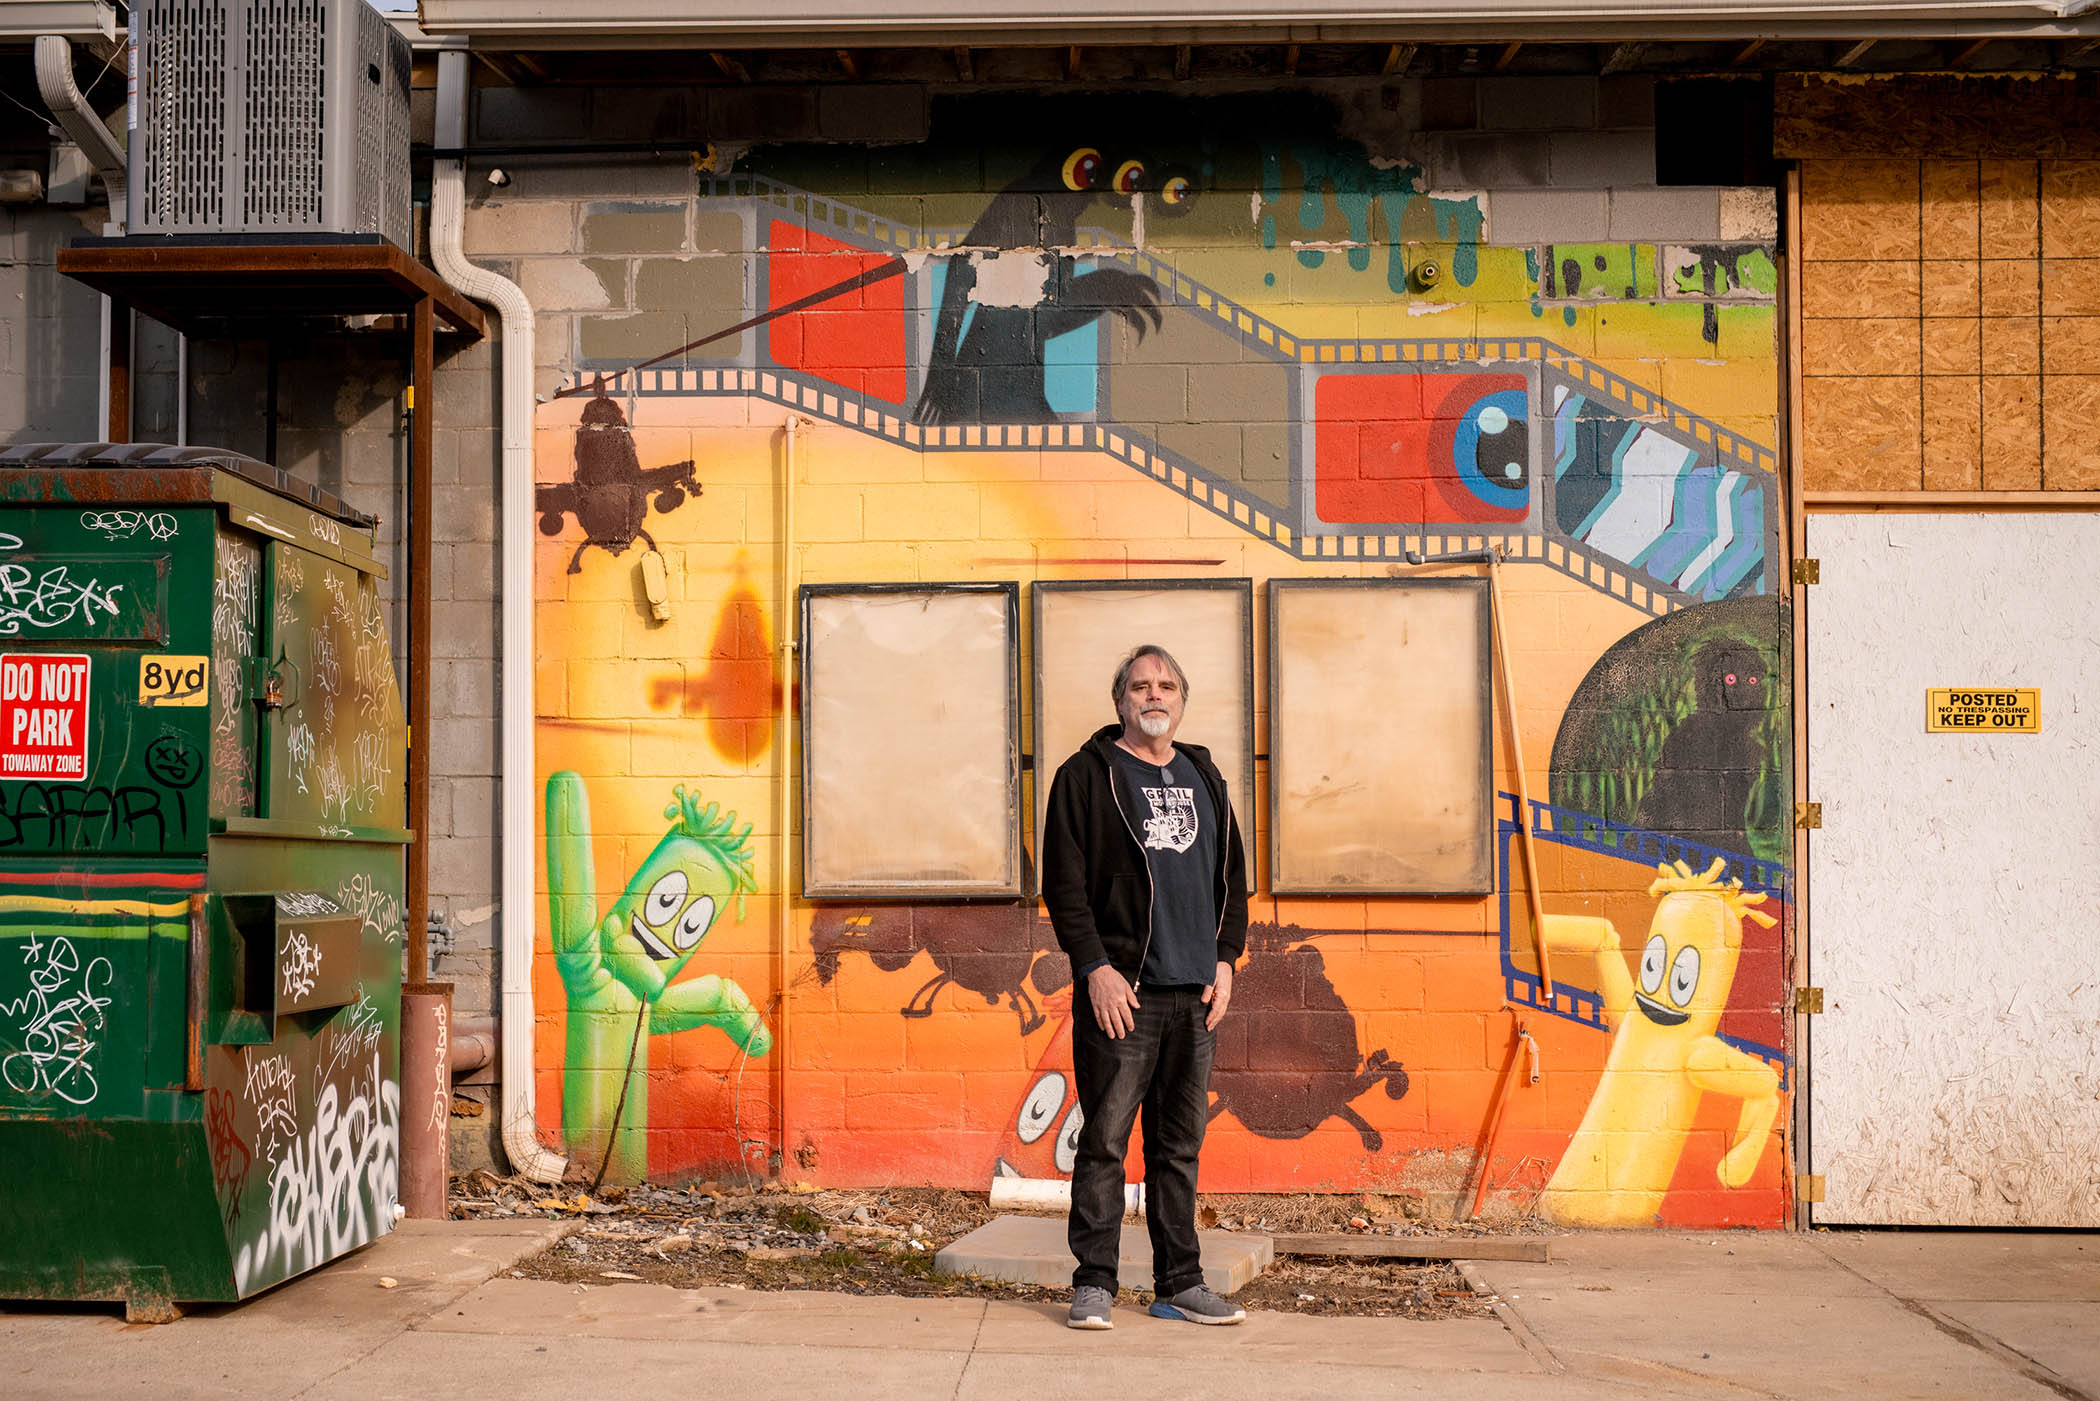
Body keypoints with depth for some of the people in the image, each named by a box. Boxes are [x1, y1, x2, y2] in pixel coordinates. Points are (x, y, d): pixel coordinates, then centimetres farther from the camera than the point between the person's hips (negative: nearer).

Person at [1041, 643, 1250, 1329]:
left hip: (1196, 993, 5)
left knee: (1181, 1145, 9)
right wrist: (1095, 965, -13)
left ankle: (1180, 1284, 16)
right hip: (1119, 989, -5)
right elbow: (1064, 881, -5)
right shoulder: (1086, 776, 0)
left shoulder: (1204, 777, 17)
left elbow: (1232, 875, 20)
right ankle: (1094, 1284, 5)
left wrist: (1225, 957, 8)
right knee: (1104, 1140, -3)